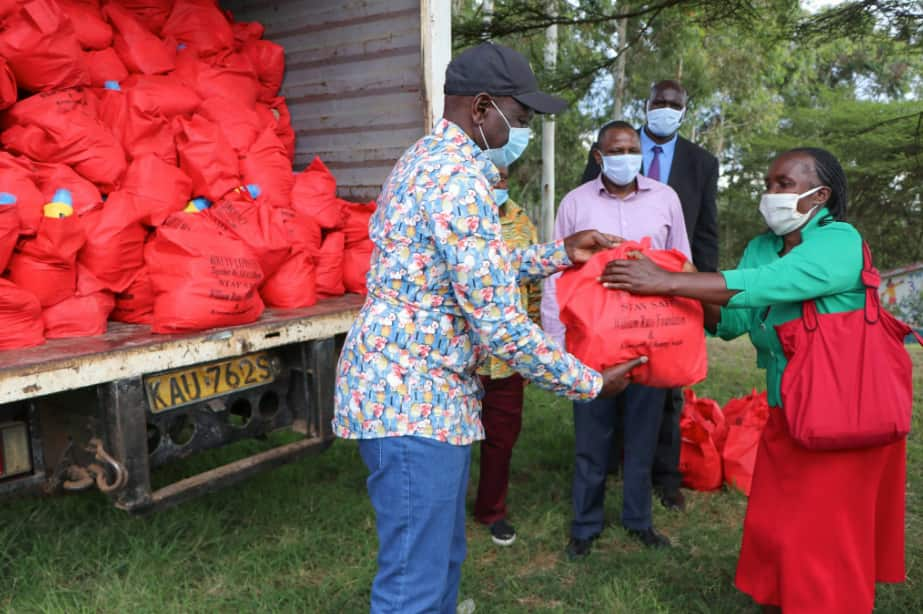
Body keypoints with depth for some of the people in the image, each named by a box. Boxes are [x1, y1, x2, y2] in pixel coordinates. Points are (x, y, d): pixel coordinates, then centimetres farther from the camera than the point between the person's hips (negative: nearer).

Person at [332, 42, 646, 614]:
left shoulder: (431, 157, 14)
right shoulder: (459, 176, -19)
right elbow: (499, 322, -22)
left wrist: (559, 254, 17)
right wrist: (591, 383, -10)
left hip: (410, 384, 11)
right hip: (414, 394, -11)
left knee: (442, 554, 21)